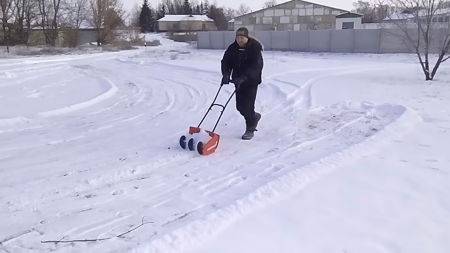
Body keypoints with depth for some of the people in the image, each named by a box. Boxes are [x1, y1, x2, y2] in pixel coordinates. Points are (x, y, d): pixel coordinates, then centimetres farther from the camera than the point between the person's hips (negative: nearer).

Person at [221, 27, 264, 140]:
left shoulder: (255, 47, -15)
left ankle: (250, 130, 10)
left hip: (251, 81, -6)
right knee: (240, 106, 9)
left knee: (248, 105, -8)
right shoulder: (232, 48, 1)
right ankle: (255, 117, 38)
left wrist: (243, 77, -36)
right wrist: (226, 74, -23)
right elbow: (226, 62, -3)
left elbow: (255, 66, -25)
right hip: (239, 80, 6)